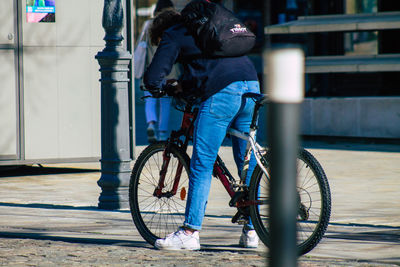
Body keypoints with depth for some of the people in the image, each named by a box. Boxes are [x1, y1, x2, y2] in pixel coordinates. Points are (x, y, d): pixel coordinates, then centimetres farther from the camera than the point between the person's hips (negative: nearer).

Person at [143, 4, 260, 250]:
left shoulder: (172, 36, 11)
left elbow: (153, 79, 7)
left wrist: (163, 87, 27)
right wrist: (184, 86, 42)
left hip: (221, 92, -7)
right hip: (252, 86, 7)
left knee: (202, 165, -2)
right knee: (248, 164, 13)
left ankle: (190, 232, -3)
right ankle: (250, 232, 16)